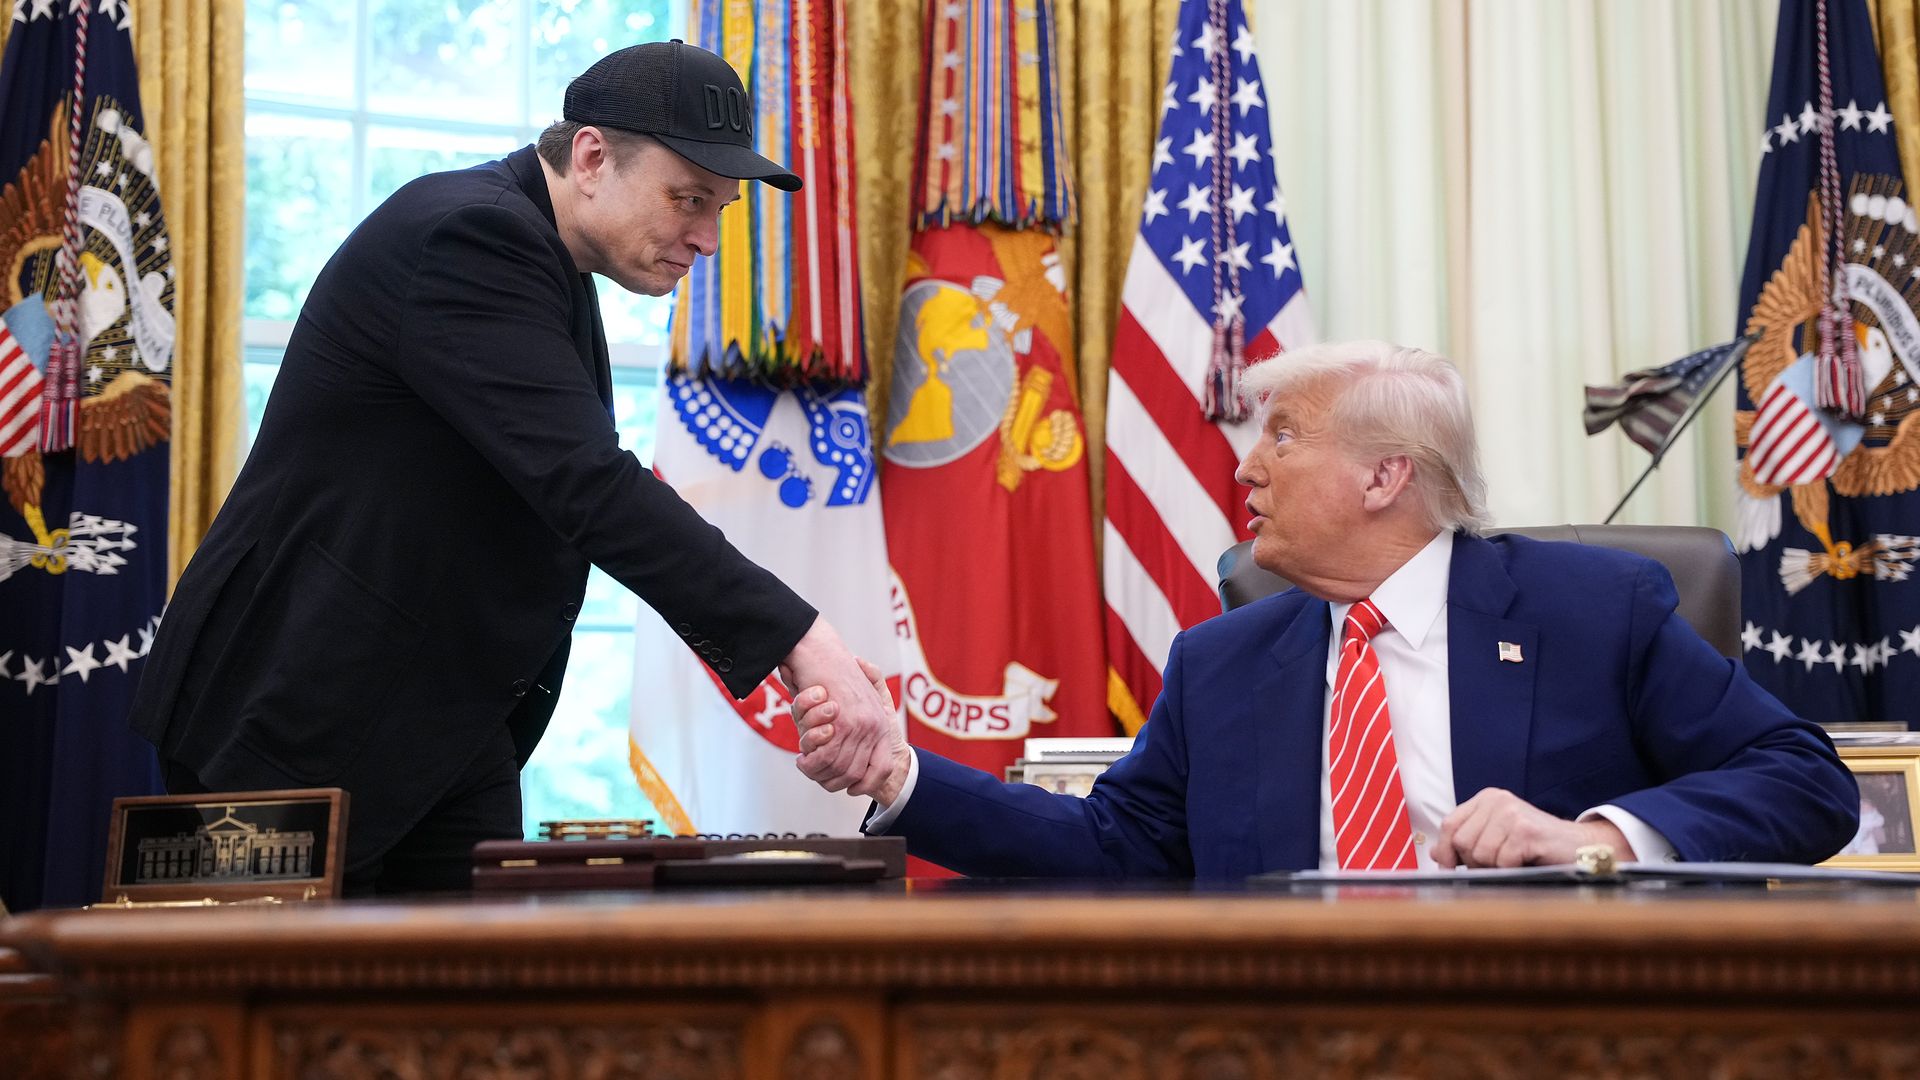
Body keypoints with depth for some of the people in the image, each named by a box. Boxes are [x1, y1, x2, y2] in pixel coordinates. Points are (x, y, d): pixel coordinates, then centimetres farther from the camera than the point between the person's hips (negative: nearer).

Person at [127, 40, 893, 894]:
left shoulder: (540, 254, 10)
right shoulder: (468, 233, -21)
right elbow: (587, 487, -32)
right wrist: (803, 646, -36)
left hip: (449, 726, 9)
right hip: (298, 718, -9)